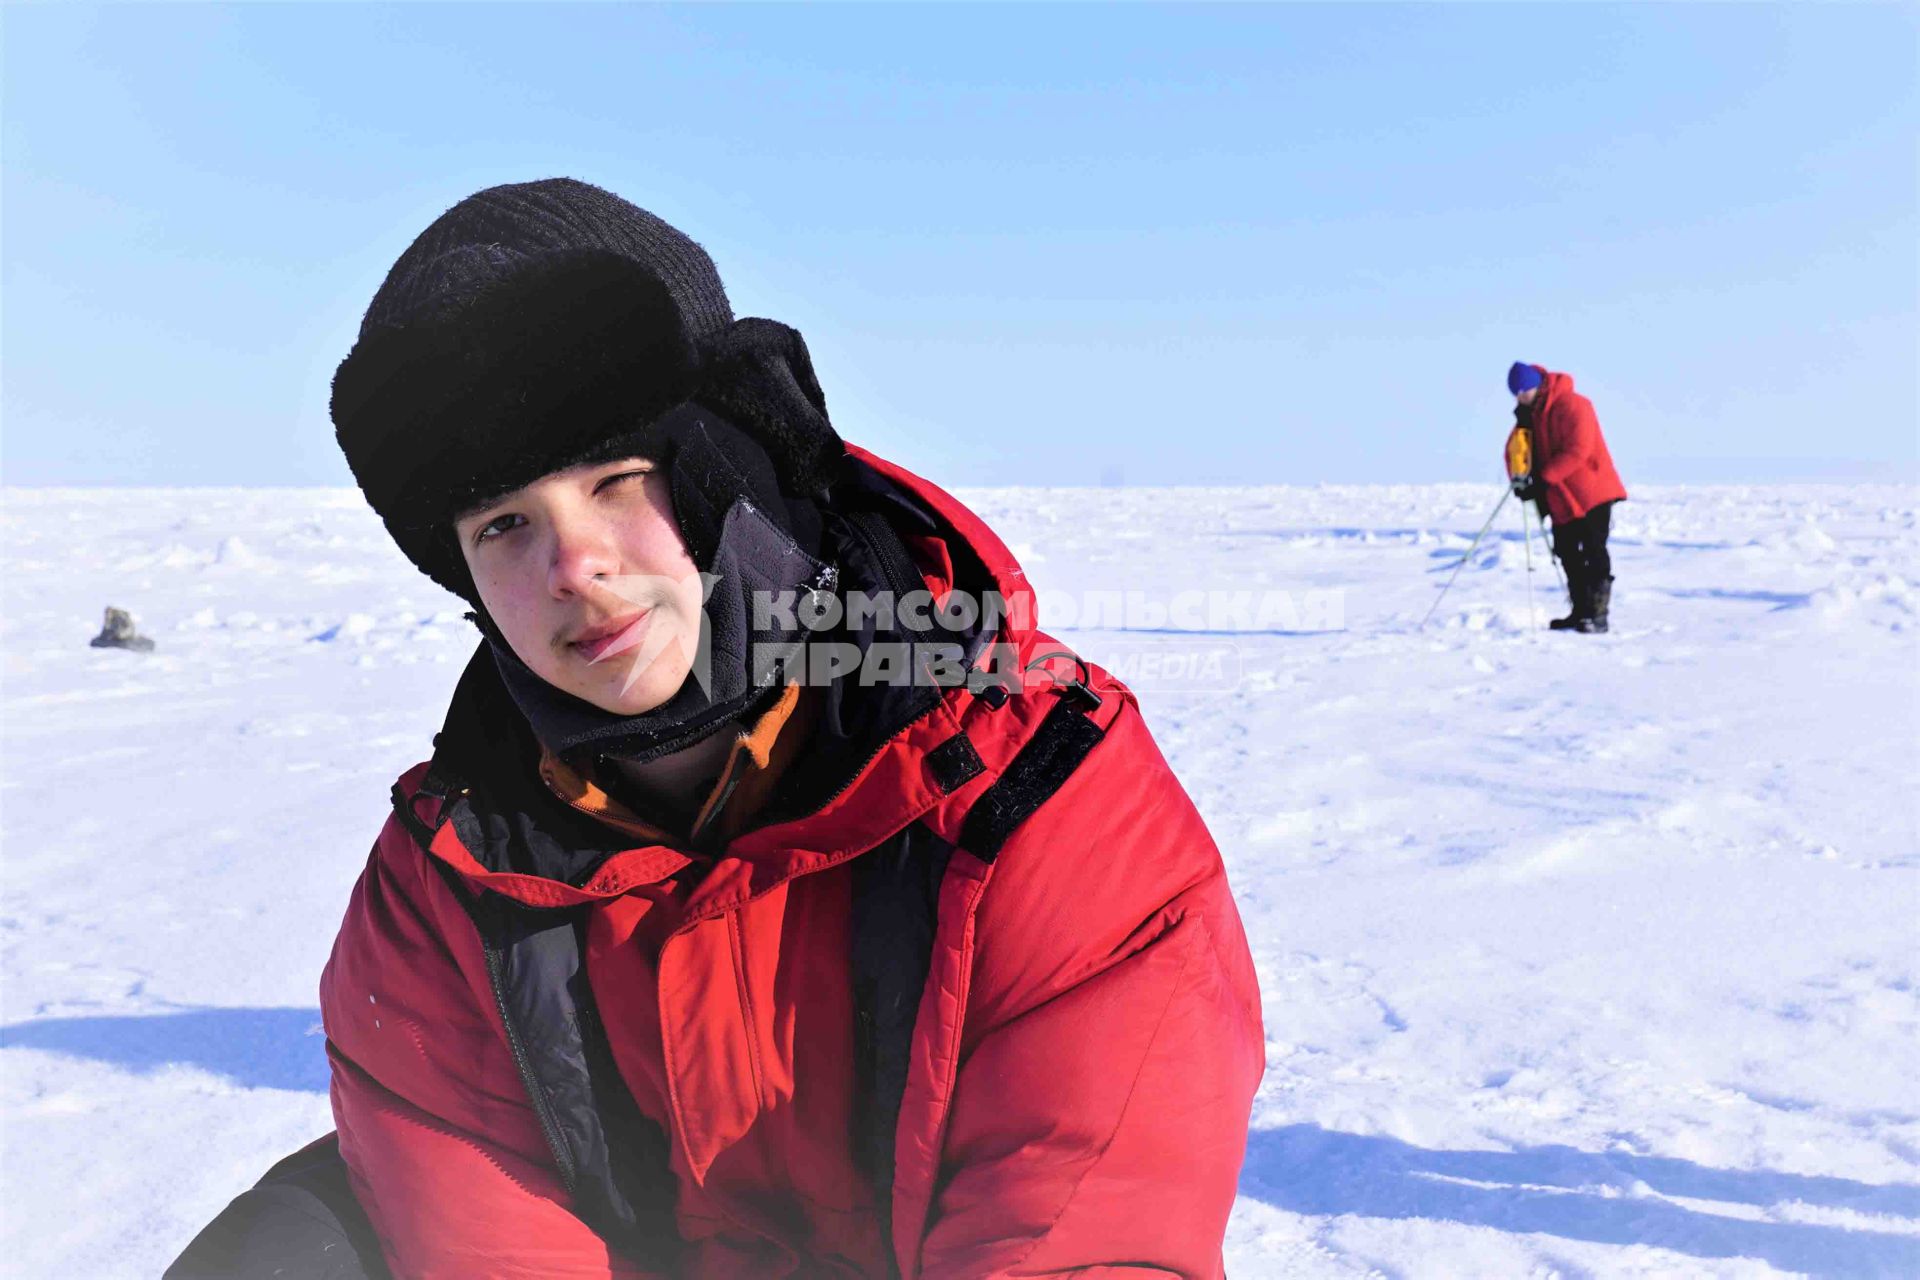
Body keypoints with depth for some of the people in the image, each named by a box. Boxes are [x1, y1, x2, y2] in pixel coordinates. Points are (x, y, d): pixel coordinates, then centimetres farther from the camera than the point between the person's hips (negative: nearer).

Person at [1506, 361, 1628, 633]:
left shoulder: (1572, 406, -16)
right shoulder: (1530, 413, 10)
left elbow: (1577, 451, -24)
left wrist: (1543, 477, -26)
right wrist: (1518, 475, -13)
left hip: (1591, 492, -9)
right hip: (1560, 497, 9)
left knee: (1594, 552, -9)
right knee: (1567, 553, 11)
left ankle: (1598, 615, -8)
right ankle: (1581, 611, 20)